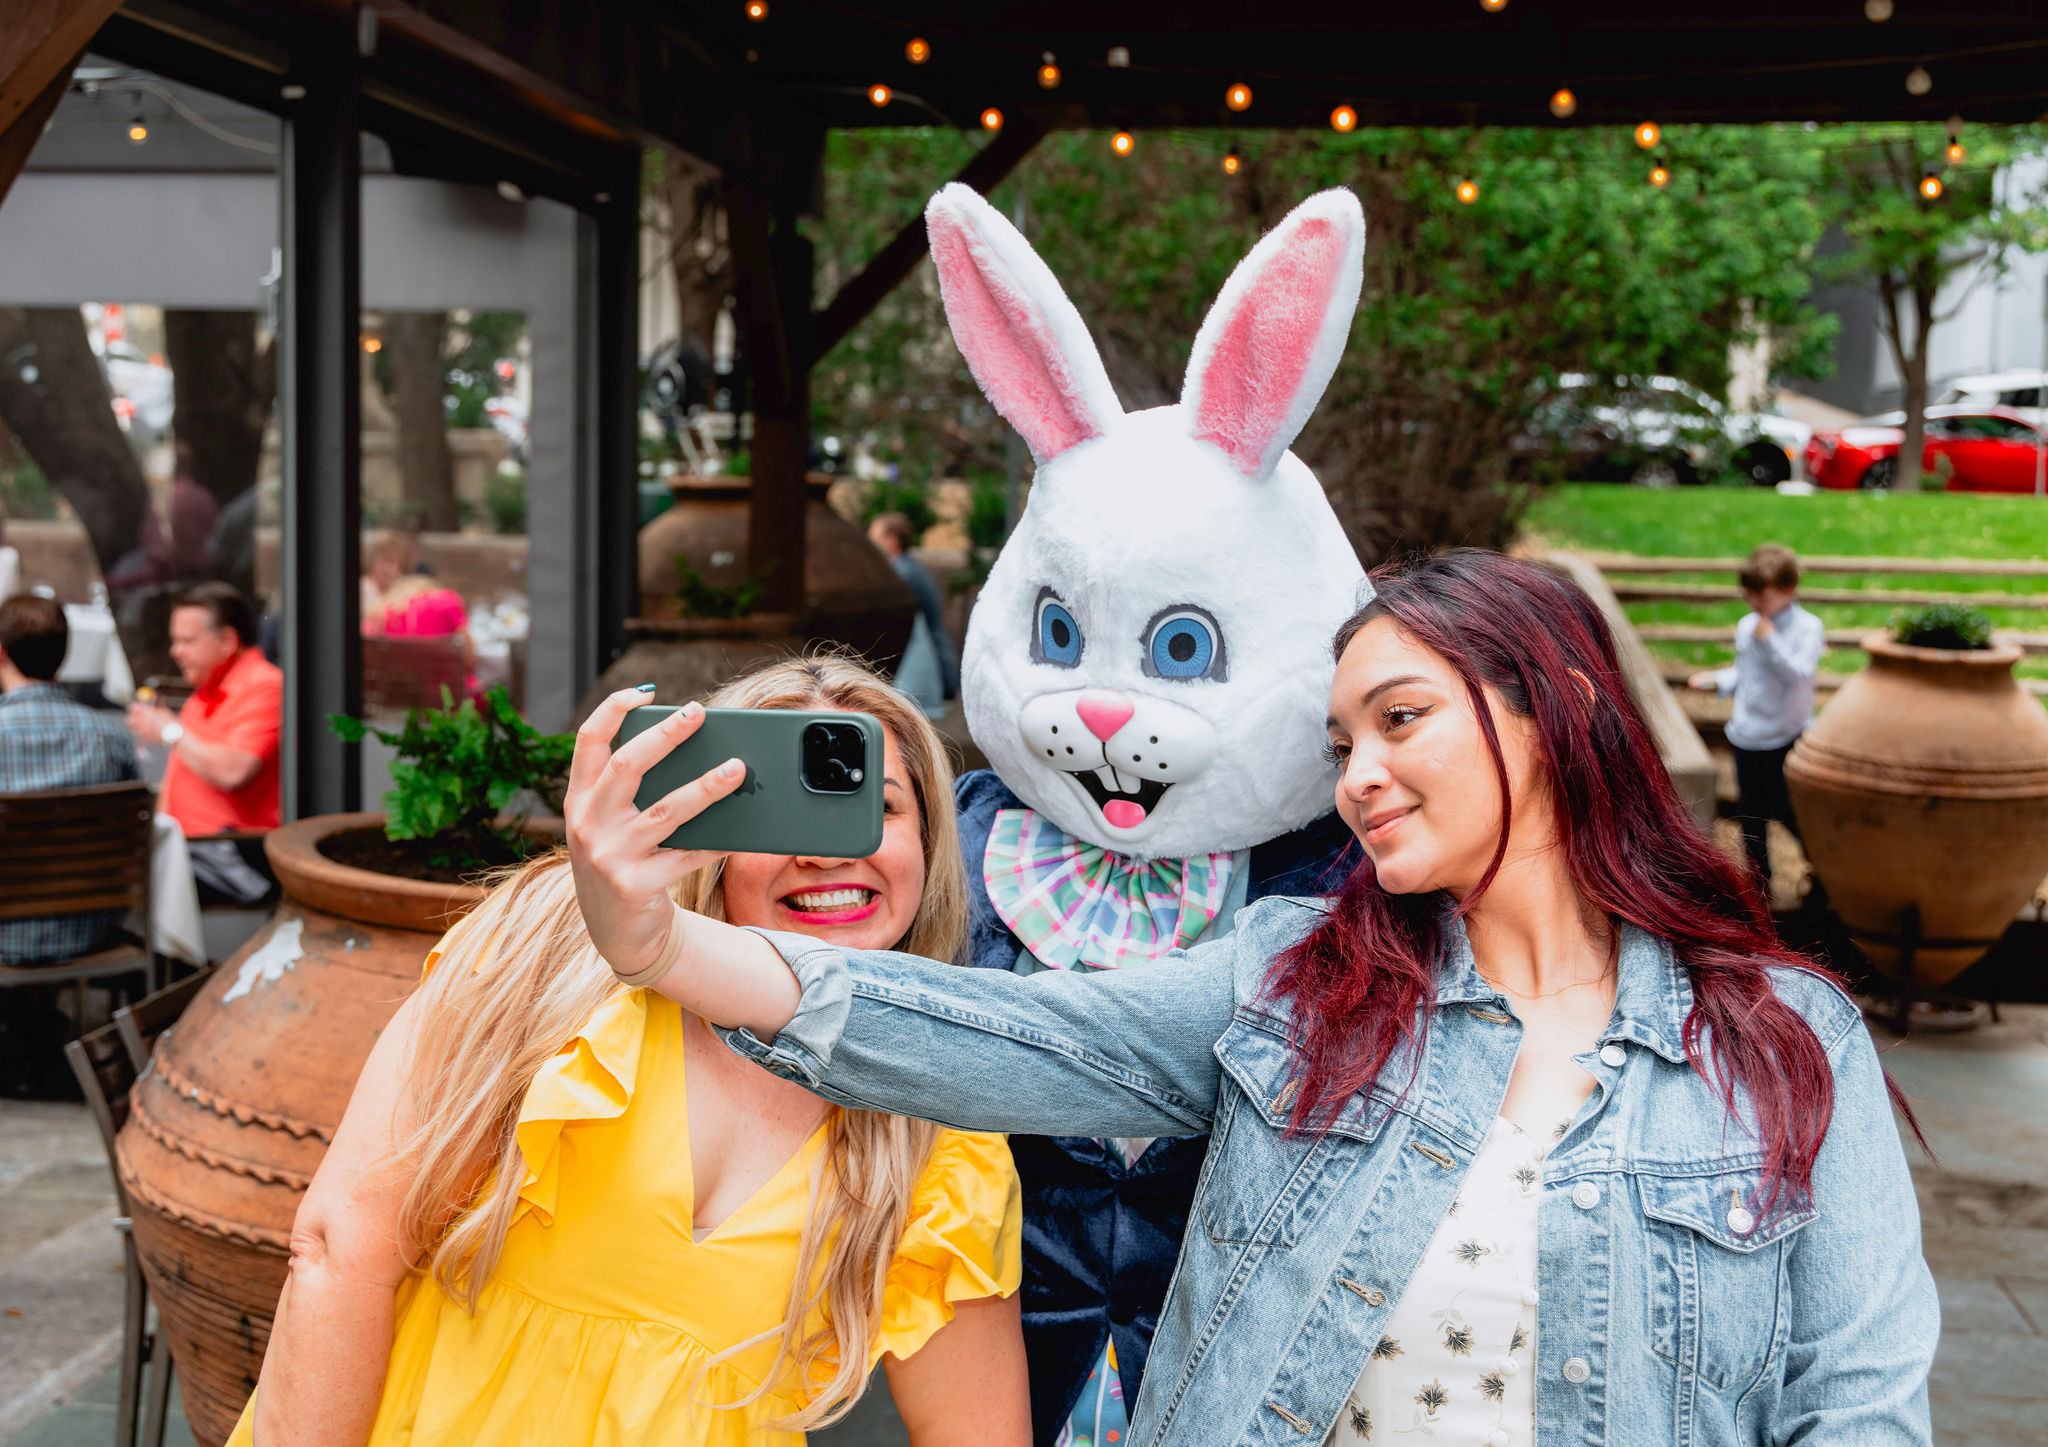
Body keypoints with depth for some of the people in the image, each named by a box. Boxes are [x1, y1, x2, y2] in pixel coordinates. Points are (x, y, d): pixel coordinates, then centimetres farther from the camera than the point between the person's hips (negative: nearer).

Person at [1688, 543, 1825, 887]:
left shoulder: (1807, 628, -10)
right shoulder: (1746, 626, 6)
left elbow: (1799, 673, -22)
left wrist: (1770, 640, -28)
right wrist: (1719, 681, 2)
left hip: (1786, 737, -5)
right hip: (1746, 735, 5)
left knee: (1788, 809, -4)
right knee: (1751, 811, 12)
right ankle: (1759, 878, 27)